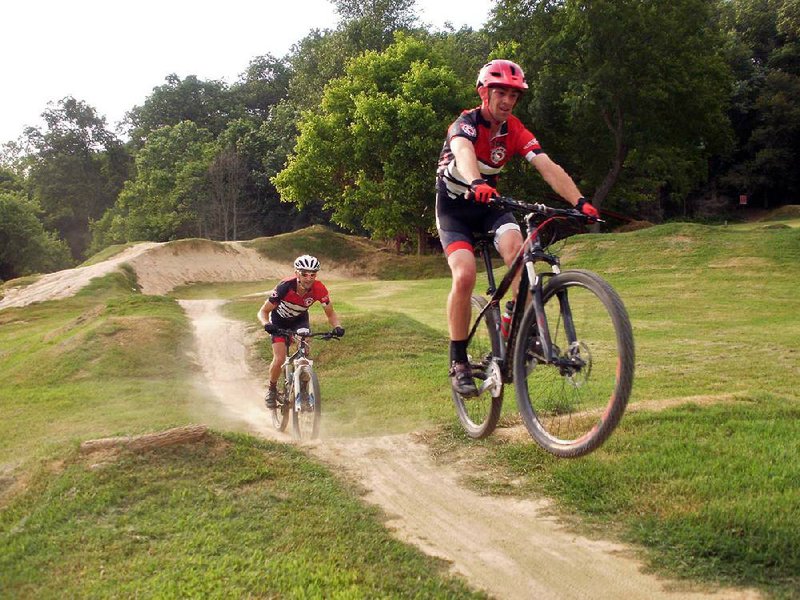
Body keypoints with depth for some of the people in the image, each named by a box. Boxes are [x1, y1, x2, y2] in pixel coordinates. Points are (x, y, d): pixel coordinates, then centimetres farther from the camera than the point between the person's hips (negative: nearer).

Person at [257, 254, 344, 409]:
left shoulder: (319, 289, -29)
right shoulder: (285, 286, -36)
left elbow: (330, 313, -15)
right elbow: (263, 311, -28)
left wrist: (337, 326, -36)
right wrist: (266, 324, -49)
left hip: (300, 320, 2)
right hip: (279, 321, -2)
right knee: (279, 359, -15)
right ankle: (272, 389, 11)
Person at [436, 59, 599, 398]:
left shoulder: (515, 130, -6)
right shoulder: (466, 123, -20)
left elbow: (547, 166, -18)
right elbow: (464, 153, -43)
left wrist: (579, 201, -34)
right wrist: (476, 185, -66)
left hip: (489, 204, 4)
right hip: (454, 207, -4)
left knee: (516, 247, -28)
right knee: (465, 274, -25)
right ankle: (458, 362, -13)